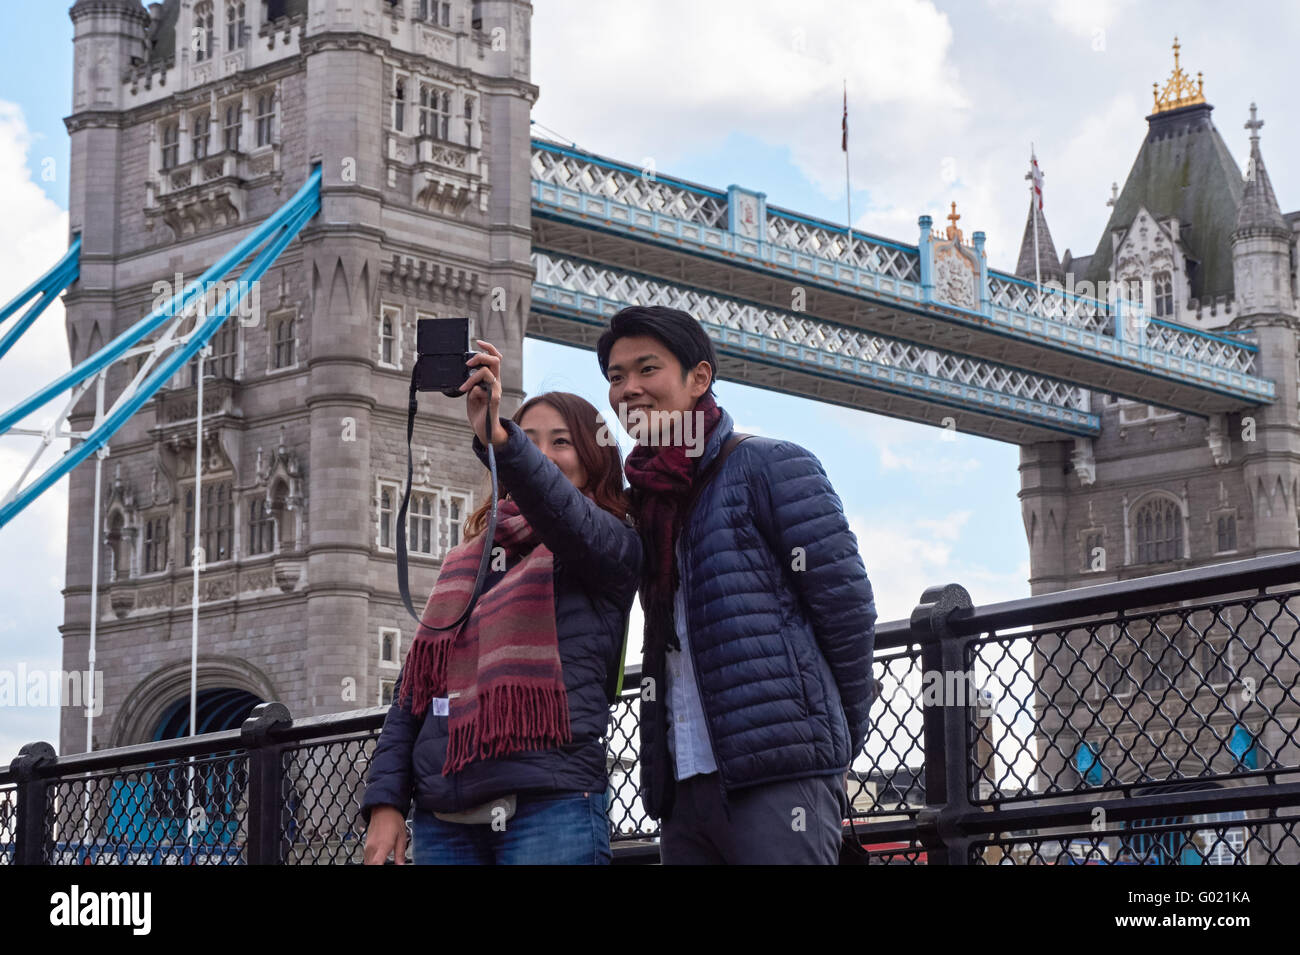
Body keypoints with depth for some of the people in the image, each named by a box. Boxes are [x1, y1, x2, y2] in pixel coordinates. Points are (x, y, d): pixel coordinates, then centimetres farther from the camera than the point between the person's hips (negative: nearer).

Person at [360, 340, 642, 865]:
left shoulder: (612, 549, 7)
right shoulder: (468, 560, 21)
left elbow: (564, 518, -18)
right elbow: (414, 684, 17)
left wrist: (496, 437, -33)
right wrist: (385, 801, 6)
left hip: (549, 808, -5)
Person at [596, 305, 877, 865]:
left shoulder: (769, 466, 1)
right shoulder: (646, 500, 22)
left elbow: (845, 604, -2)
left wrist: (836, 744, 2)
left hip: (779, 777, -7)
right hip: (685, 784, 7)